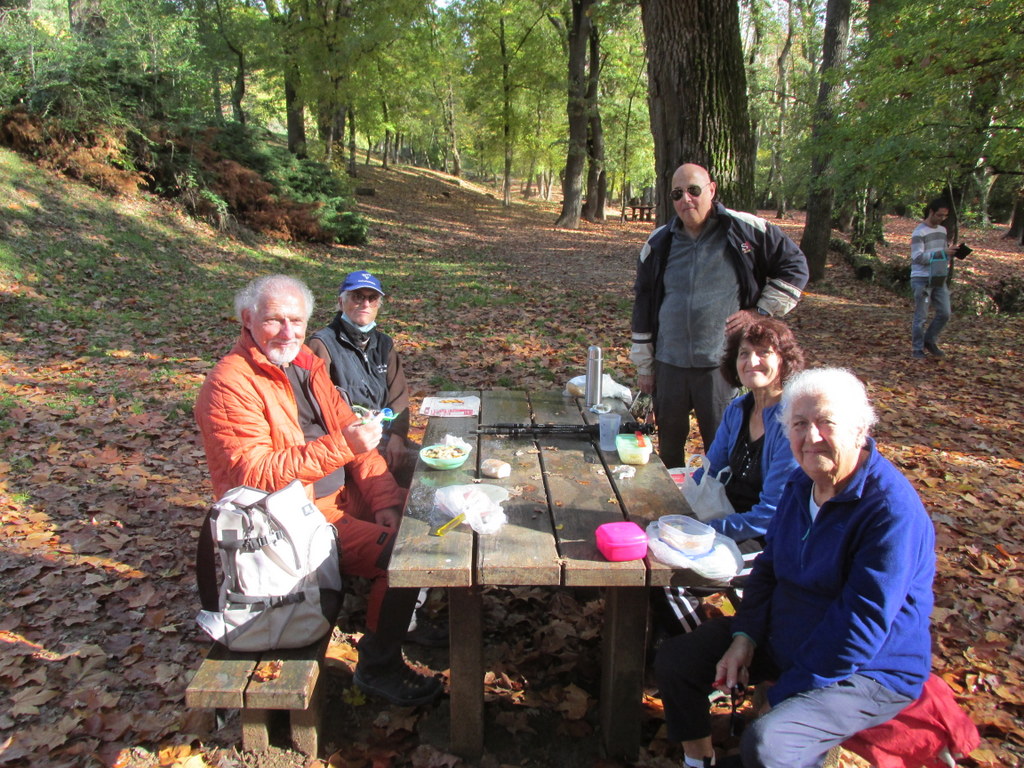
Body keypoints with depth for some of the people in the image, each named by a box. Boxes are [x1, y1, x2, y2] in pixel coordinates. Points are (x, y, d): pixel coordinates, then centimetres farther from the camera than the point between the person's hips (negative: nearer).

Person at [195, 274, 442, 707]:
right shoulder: (231, 384, -16)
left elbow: (350, 431, 8)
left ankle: (405, 619, 26)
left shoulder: (306, 364, 10)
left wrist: (385, 500, -5)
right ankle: (377, 668, 1)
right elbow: (256, 474, -25)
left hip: (343, 497, 9)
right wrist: (341, 446, -33)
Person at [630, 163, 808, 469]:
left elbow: (794, 266, 6)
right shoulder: (659, 243, 6)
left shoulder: (745, 231, -4)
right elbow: (643, 305, 11)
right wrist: (643, 366, 11)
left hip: (722, 366, -3)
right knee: (668, 447, 16)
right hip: (668, 365, 4)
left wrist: (761, 311, -4)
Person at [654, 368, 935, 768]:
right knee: (674, 660, 3)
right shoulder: (802, 483, -1)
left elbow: (863, 624, -27)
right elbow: (769, 565, 10)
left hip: (865, 671, -7)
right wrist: (744, 636, -4)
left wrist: (783, 693, -21)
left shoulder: (892, 510, -26)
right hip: (782, 637, 8)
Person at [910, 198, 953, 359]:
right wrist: (941, 253, -22)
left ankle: (930, 341, 22)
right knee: (921, 317, -2)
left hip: (939, 279, 7)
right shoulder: (919, 232, -9)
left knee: (944, 313, 5)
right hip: (922, 279, -7)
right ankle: (917, 349, 8)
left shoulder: (942, 230, 15)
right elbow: (918, 257, -17)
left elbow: (943, 252, 23)